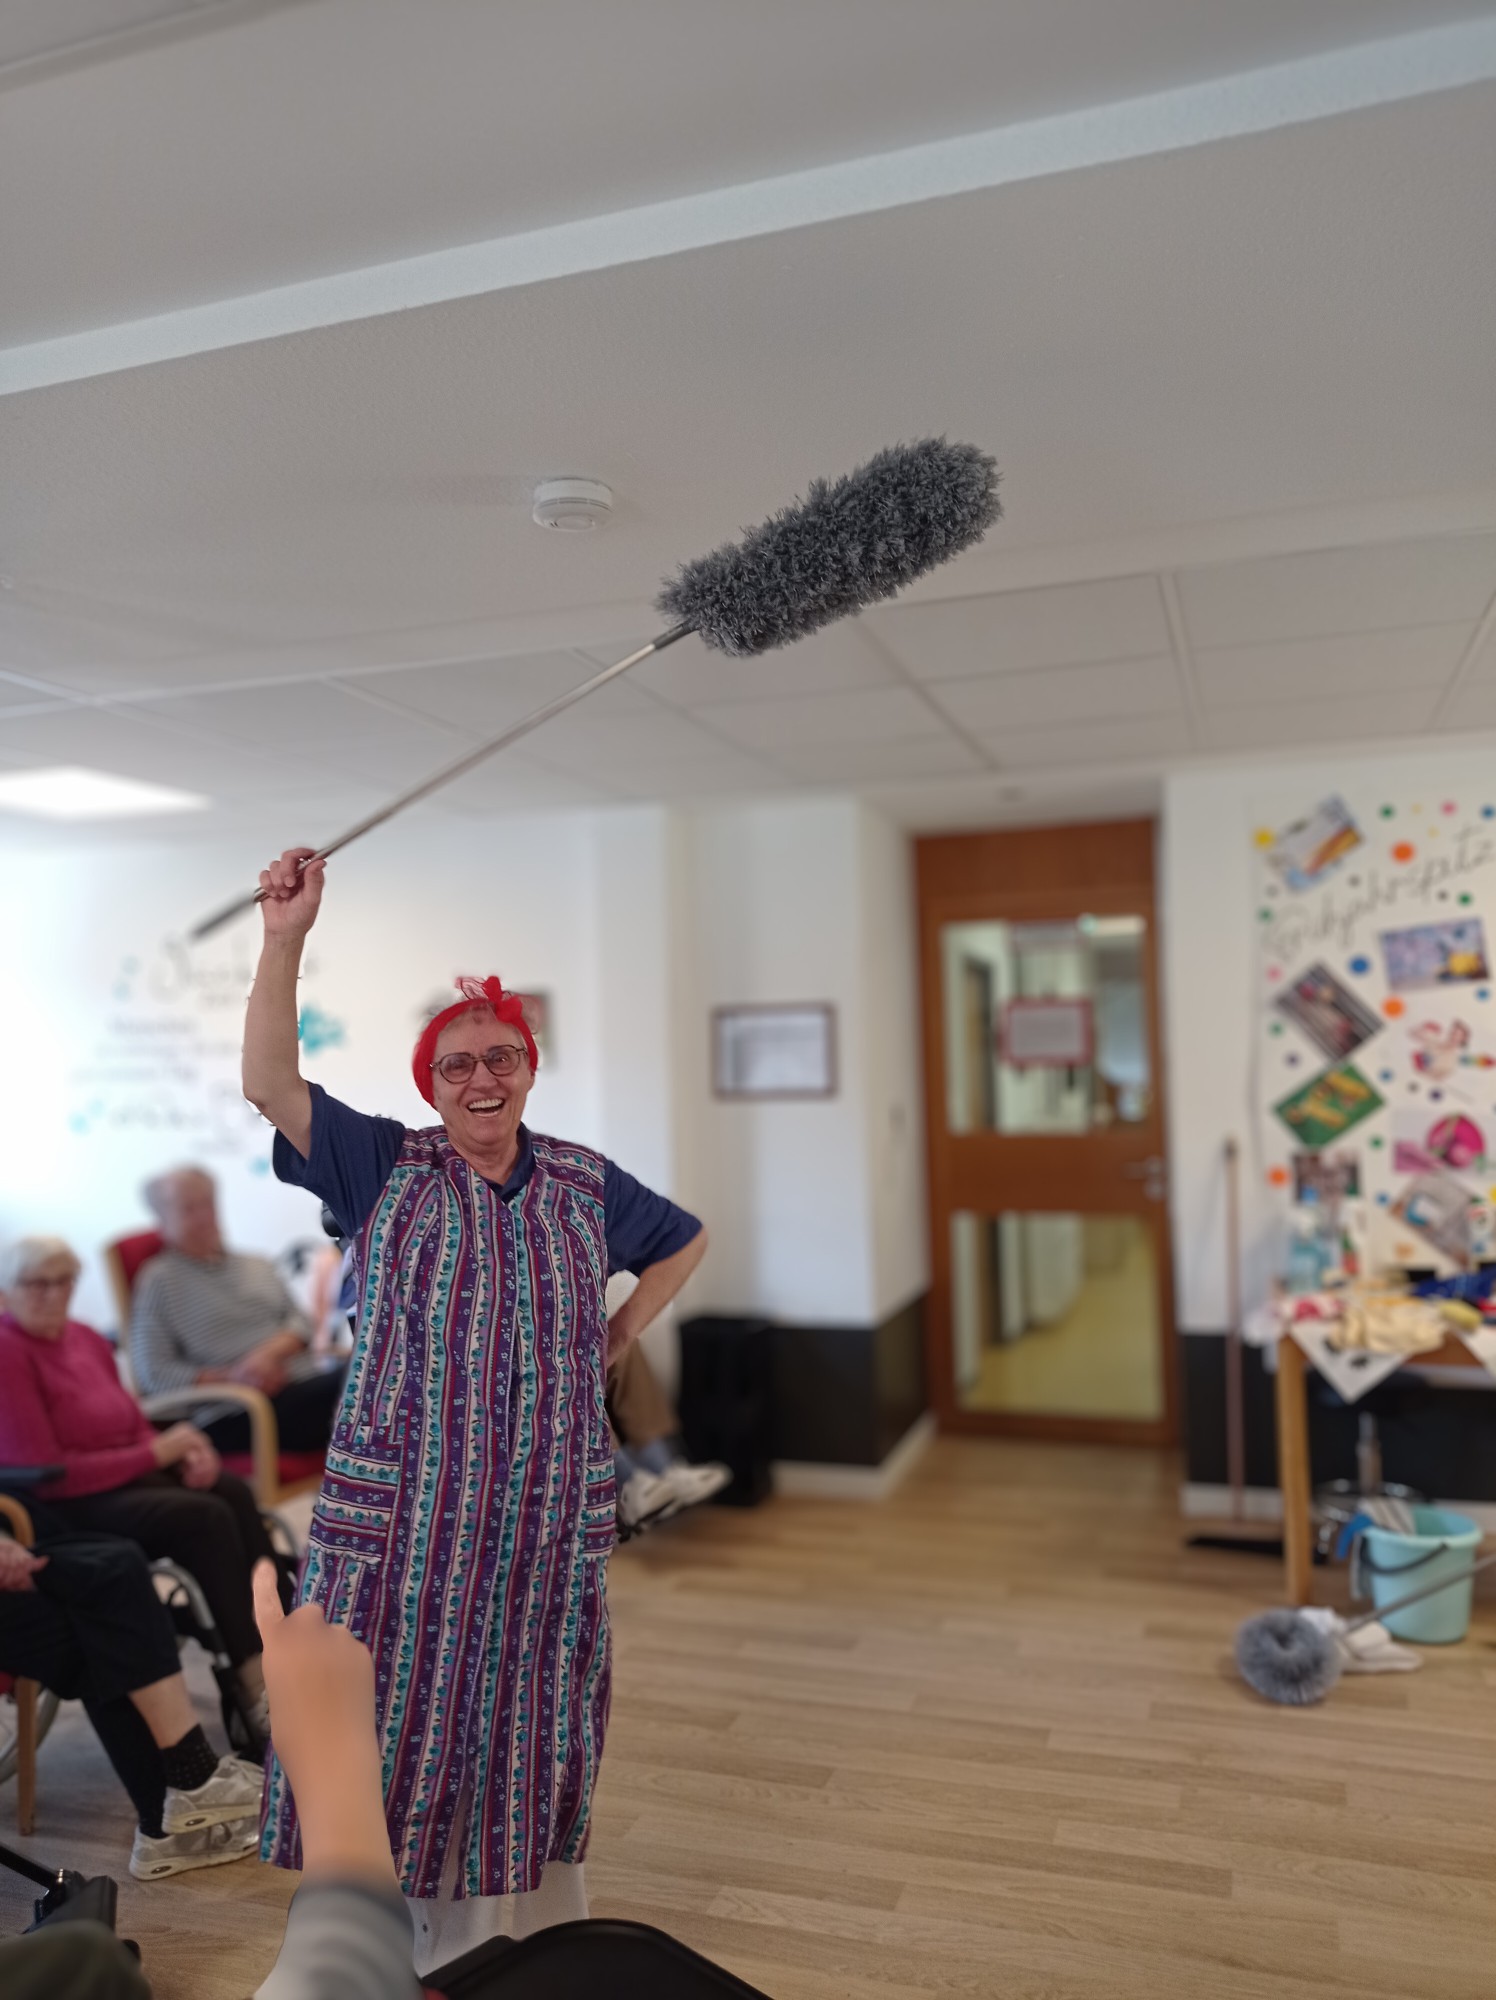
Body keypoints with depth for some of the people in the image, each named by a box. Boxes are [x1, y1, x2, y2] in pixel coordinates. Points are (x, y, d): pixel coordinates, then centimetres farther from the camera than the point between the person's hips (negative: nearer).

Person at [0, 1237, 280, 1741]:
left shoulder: (86, 1339, 11)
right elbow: (45, 1473, -17)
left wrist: (185, 1452, -8)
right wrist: (156, 1453, -14)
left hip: (129, 1476, 7)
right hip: (63, 1510, -7)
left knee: (232, 1491, -21)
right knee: (205, 1516, -27)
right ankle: (257, 1687, -18)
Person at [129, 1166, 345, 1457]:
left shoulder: (258, 1267, 23)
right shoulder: (159, 1281, 5)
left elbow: (301, 1322, 15)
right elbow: (154, 1375, -1)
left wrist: (271, 1352, -8)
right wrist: (230, 1377, -14)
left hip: (309, 1382, 6)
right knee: (343, 1388, -32)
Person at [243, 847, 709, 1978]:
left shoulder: (585, 1184, 4)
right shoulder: (384, 1168, -2)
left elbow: (683, 1242, 19)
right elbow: (270, 1084, -15)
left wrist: (617, 1341, 9)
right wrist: (286, 938, -23)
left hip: (549, 1512, 2)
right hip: (400, 1512, -2)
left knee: (529, 1723, 14)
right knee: (404, 1713, 6)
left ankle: (536, 1934, 35)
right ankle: (398, 1948, 29)